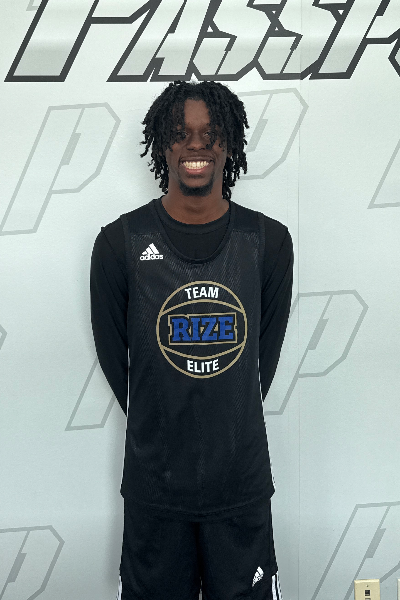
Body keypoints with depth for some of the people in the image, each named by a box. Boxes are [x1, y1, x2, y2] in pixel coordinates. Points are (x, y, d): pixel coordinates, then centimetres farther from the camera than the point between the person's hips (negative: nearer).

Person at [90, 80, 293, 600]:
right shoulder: (121, 242, -7)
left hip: (242, 479, 1)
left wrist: (229, 427, 10)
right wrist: (159, 427, 8)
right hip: (153, 482, -1)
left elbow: (265, 356, 6)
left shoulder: (269, 241, -3)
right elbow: (113, 355, 1)